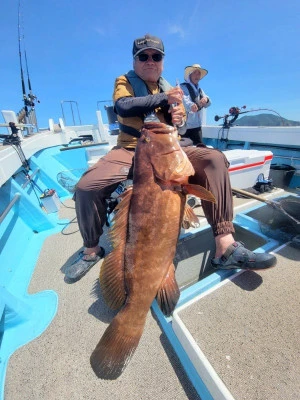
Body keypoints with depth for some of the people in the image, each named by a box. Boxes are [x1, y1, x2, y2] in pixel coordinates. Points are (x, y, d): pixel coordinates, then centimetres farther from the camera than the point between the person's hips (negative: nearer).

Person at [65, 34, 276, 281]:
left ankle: (225, 246, -20)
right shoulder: (124, 82, 12)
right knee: (86, 187, -25)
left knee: (214, 159, -21)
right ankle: (92, 250, 3)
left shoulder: (170, 89, 20)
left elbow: (182, 128, 18)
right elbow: (124, 106, -12)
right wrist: (164, 98, -11)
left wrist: (178, 121, -5)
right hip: (130, 151, -2)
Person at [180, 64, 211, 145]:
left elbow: (208, 104, 7)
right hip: (184, 125, -6)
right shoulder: (183, 87, -1)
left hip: (197, 125, 7)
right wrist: (191, 105, -45)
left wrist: (206, 99, -18)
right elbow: (183, 99, -23)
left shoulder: (200, 90, 21)